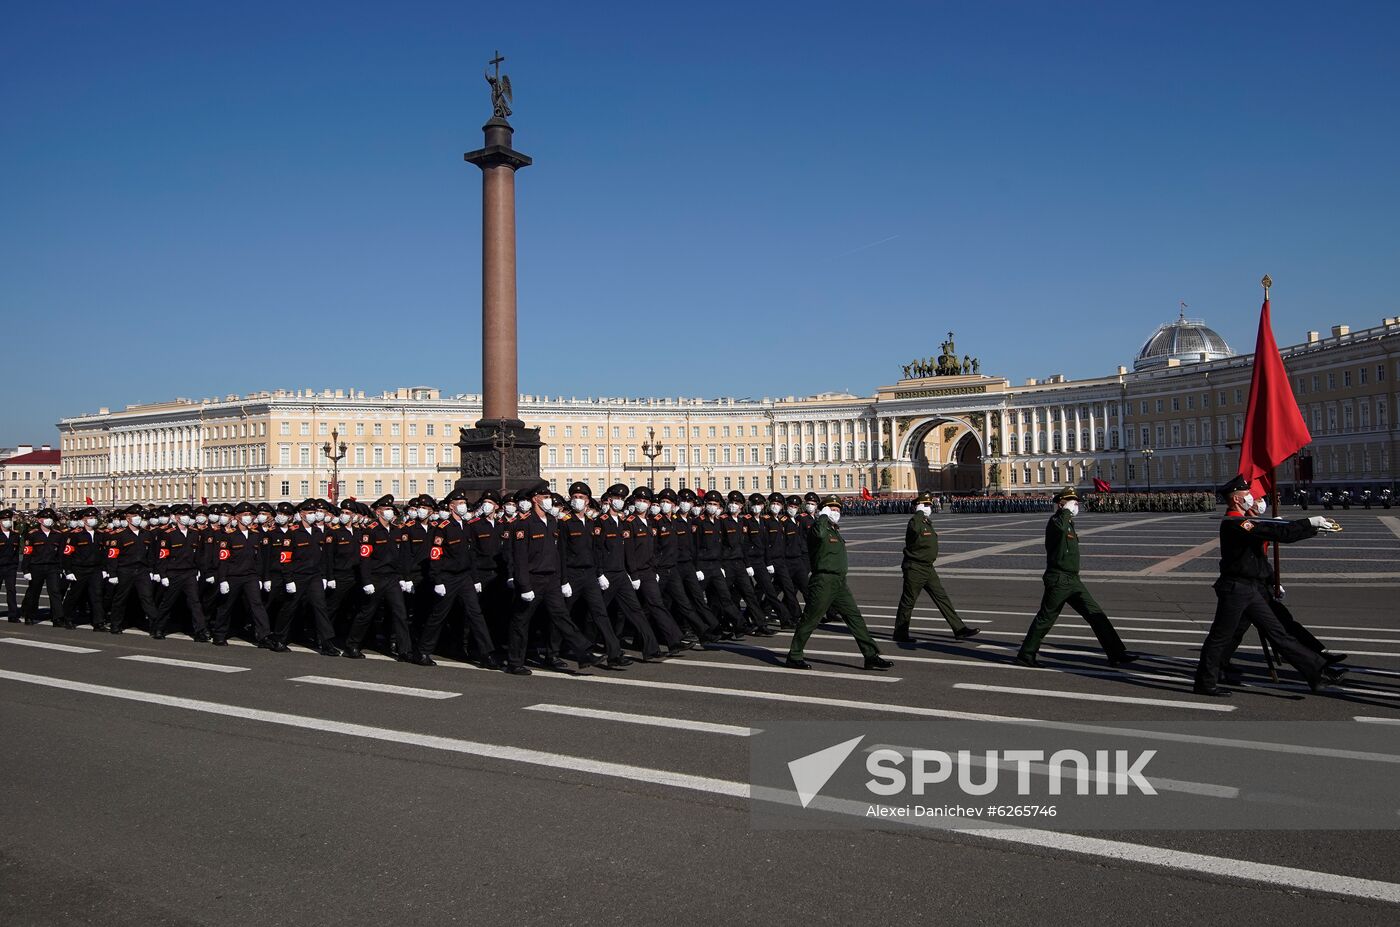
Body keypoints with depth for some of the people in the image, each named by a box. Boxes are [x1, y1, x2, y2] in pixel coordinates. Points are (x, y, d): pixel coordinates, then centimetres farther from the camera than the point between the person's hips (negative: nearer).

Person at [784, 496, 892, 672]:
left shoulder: (835, 531, 19)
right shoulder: (822, 528, -10)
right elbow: (819, 534, -36)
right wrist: (823, 517, -22)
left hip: (839, 582, 9)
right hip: (823, 582, -9)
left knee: (855, 617, 5)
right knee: (810, 620, -1)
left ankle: (871, 656, 7)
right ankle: (794, 656, 10)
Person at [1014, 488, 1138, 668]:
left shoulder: (1069, 523, 18)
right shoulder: (1056, 521, -13)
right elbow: (1061, 527, -39)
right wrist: (1067, 510, -24)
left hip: (1073, 580, 9)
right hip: (1058, 580, -9)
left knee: (1096, 615, 4)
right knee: (1045, 618, -1)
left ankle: (1117, 654, 7)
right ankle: (1025, 655, 10)